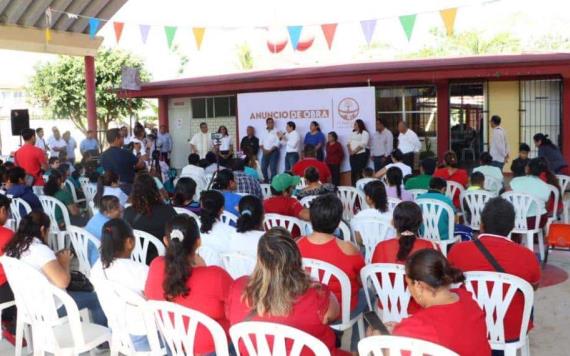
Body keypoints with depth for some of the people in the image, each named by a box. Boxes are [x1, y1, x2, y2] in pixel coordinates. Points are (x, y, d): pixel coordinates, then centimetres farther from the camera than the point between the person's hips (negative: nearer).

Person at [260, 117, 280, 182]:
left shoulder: (276, 132, -5)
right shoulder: (264, 132, 11)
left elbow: (277, 143, -12)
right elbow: (261, 142, 12)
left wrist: (270, 151, -15)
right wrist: (263, 150, -4)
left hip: (273, 152, -5)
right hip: (265, 152, 5)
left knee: (273, 168, -7)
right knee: (263, 167, 5)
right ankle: (266, 180, 18)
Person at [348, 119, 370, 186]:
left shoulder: (364, 133, -4)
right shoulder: (353, 133, 18)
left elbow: (362, 144, -15)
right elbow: (349, 142, 13)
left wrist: (354, 151, -16)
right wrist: (350, 150, -5)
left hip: (361, 154, -6)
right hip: (353, 155, 6)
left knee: (360, 171, -10)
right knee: (353, 171, 5)